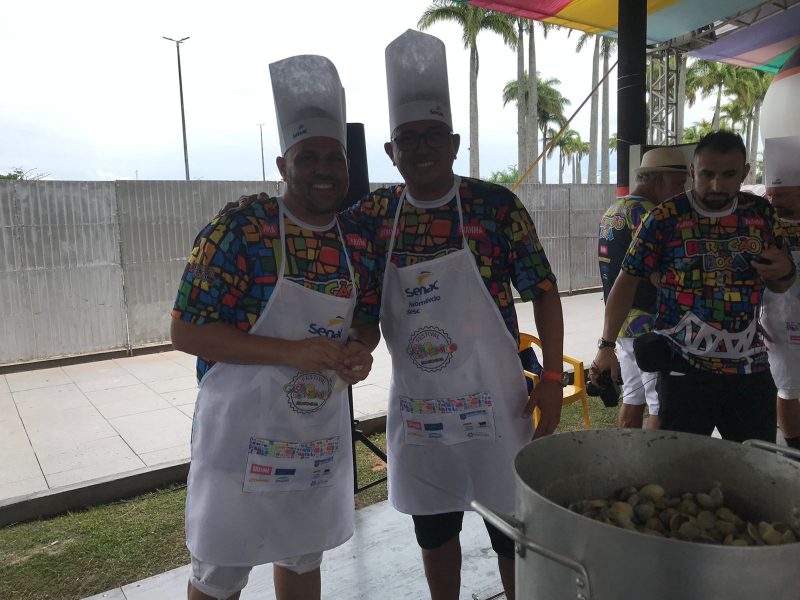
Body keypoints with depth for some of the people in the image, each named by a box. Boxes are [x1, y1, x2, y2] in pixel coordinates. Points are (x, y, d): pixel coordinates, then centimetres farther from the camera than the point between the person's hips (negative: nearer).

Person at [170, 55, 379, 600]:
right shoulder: (238, 230, -15)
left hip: (322, 433, 5)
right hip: (243, 432, -4)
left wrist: (360, 351, -13)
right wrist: (293, 353, -25)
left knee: (304, 556, 22)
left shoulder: (358, 243, 1)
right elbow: (186, 332, -16)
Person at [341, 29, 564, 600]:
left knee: (512, 526, 13)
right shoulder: (373, 215, -1)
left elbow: (543, 292, -4)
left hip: (492, 398, -2)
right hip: (416, 404, 3)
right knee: (433, 526, 19)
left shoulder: (497, 205, -8)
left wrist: (552, 378, -8)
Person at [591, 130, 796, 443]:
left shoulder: (762, 213, 4)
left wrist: (785, 272, -9)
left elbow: (778, 286, 15)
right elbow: (627, 280, -6)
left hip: (751, 366, 4)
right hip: (684, 368, -4)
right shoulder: (665, 217, -9)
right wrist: (607, 345, -13)